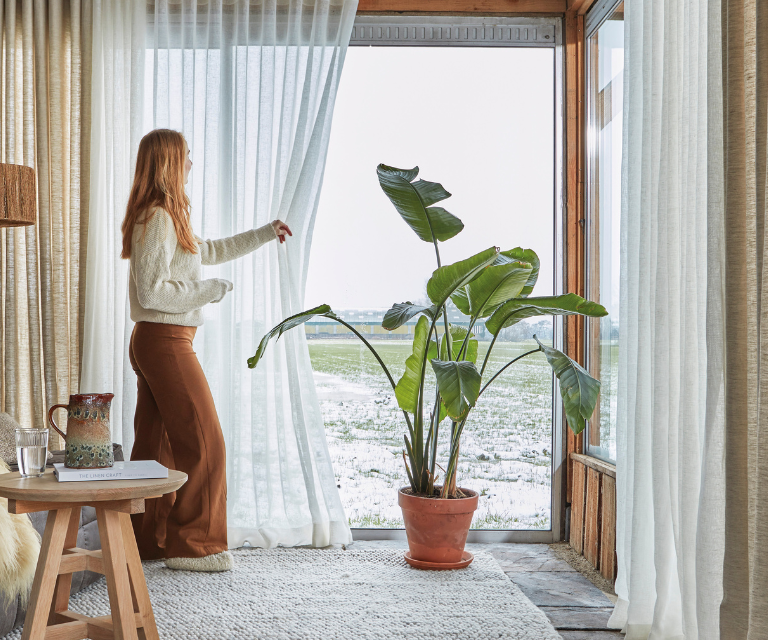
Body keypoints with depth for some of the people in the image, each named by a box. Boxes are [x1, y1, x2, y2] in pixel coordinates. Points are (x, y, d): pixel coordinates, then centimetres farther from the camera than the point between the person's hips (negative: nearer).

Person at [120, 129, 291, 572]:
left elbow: (209, 251, 29)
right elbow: (151, 292, -21)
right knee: (203, 443, -4)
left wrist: (263, 235, 30)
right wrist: (209, 290, -13)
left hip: (154, 343, 10)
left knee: (156, 444, 14)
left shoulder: (168, 217, 15)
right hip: (166, 341, -10)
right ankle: (191, 545, 4)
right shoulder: (158, 219, -15)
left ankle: (147, 539, 23)